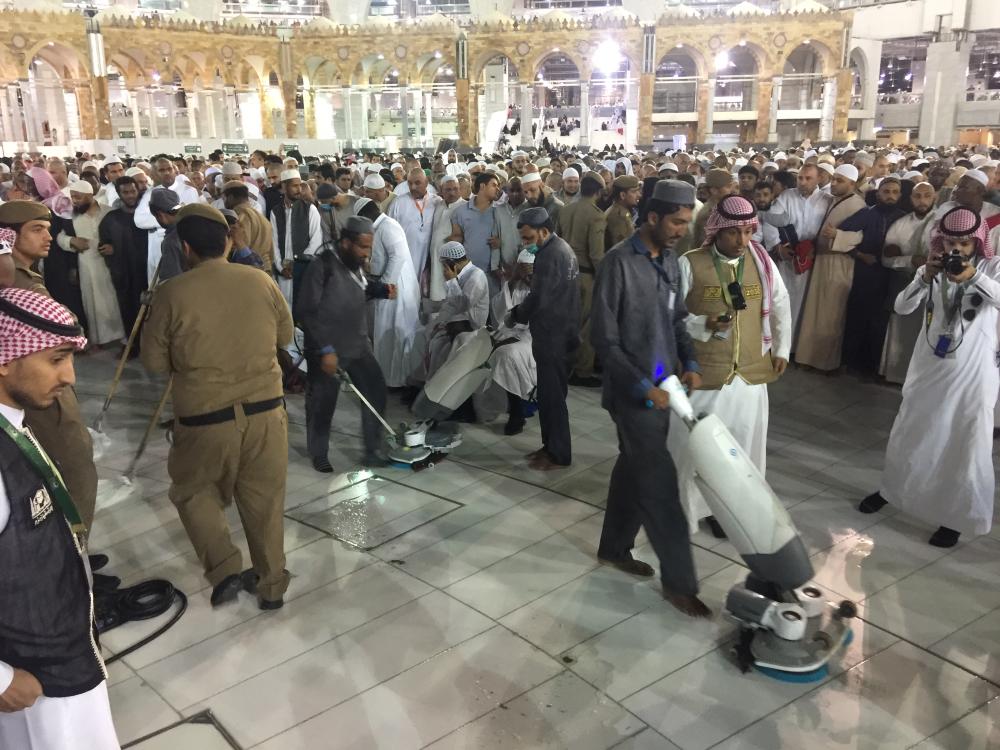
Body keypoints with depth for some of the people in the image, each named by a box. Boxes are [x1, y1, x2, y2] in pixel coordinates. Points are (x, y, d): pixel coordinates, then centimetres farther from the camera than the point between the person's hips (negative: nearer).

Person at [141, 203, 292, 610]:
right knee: (264, 498, 16)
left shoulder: (171, 293, -10)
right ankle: (271, 583, 28)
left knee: (193, 490, 22)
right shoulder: (261, 281, -2)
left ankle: (224, 569, 11)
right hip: (266, 409, 3)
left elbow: (154, 361, -2)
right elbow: (285, 337, 11)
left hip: (205, 416, -2)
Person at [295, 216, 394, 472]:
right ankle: (319, 454, 29)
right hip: (327, 350, -7)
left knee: (375, 390, 7)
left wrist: (382, 290, 1)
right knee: (322, 404, 7)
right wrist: (325, 349, -22)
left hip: (359, 346, 7)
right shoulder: (321, 267, -19)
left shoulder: (356, 264, 3)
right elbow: (306, 311, -20)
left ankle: (372, 451, 20)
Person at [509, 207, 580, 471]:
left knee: (552, 395, -2)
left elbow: (538, 299, -22)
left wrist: (515, 315, -6)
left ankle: (559, 454, 7)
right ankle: (551, 445, 25)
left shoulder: (550, 255, -20)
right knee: (551, 393, 16)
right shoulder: (562, 248, 12)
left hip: (553, 336, -10)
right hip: (560, 332, 10)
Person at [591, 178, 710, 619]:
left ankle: (614, 548, 36)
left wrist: (689, 362, 1)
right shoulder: (619, 263, -16)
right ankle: (679, 581, 8)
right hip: (633, 392, -8)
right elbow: (604, 338, -17)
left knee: (634, 469, 18)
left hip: (662, 387, 8)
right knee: (660, 482, -3)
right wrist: (641, 386, -20)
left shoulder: (669, 261, 8)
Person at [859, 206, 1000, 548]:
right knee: (908, 433, 16)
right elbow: (901, 307, -8)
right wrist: (925, 277, -23)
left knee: (966, 444, 2)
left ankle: (956, 516, 15)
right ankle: (891, 490, 36)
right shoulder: (933, 269, 3)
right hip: (929, 367, 4)